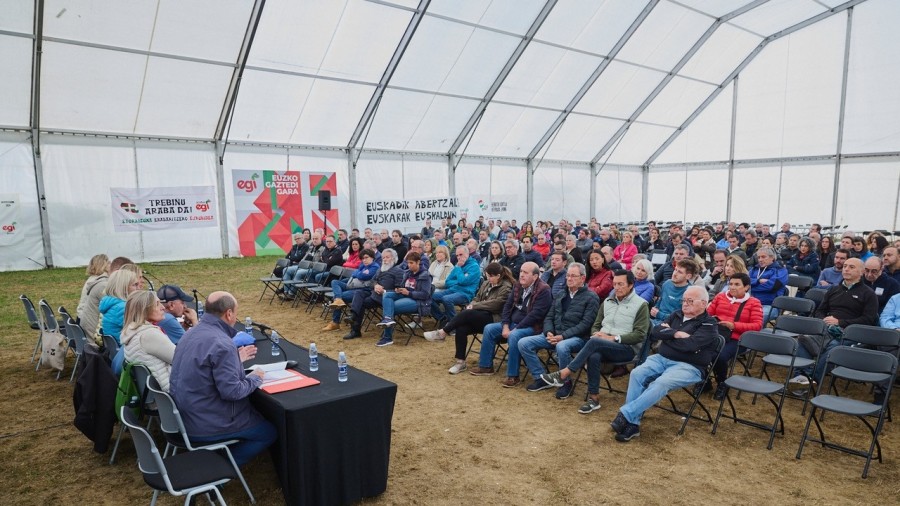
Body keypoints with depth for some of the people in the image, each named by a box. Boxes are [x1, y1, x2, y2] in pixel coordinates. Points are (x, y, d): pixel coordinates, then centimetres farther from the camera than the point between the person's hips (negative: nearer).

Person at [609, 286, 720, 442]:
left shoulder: (708, 325, -4)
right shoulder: (677, 315, 16)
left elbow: (689, 344, -20)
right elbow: (654, 332, 5)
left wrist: (667, 334, -5)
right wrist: (676, 333, -10)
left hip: (688, 366, -5)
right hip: (662, 358, 6)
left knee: (661, 383, -34)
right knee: (637, 373, -22)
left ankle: (625, 414, -30)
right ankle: (632, 423, -22)